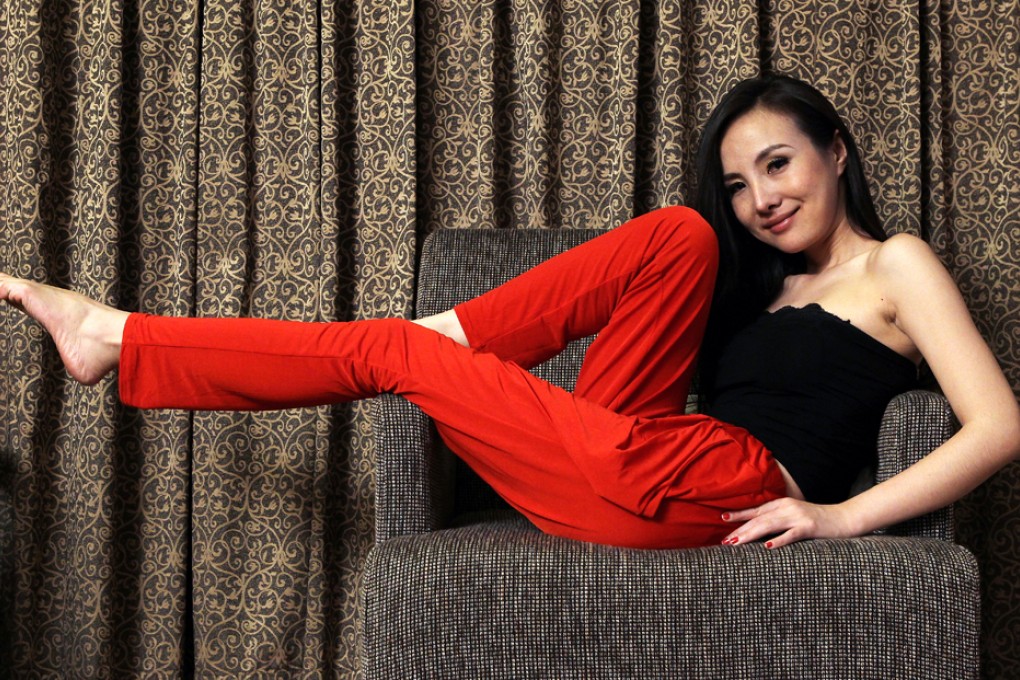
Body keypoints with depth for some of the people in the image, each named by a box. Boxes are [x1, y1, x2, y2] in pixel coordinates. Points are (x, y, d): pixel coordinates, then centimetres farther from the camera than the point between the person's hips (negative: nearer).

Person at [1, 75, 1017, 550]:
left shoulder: (894, 265, 9)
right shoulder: (769, 277, 30)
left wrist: (843, 516, -12)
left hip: (722, 484, -6)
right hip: (652, 484, 6)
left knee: (393, 350, -6)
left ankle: (123, 339, 6)